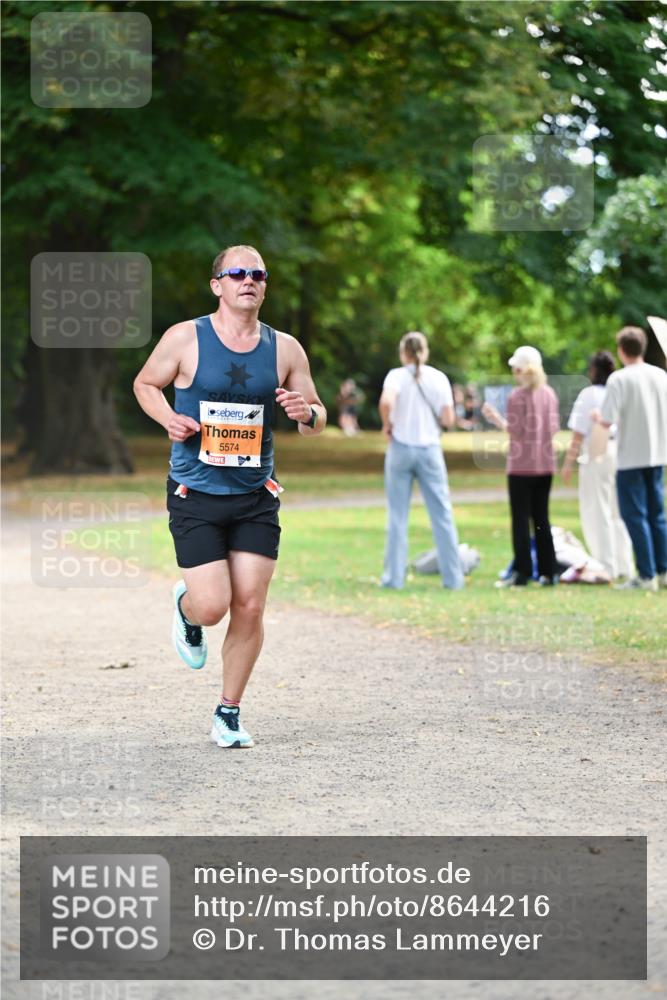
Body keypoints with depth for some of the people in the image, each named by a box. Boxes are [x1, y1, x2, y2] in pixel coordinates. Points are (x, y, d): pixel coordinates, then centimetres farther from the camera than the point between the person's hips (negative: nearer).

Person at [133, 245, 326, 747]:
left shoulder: (285, 348, 2)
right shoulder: (185, 339, -5)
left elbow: (318, 418, 10)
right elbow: (145, 384, 11)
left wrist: (307, 413, -14)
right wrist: (168, 418, -9)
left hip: (256, 498, 3)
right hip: (195, 496, -2)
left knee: (249, 608, -2)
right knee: (213, 606, -10)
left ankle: (229, 714, 15)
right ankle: (186, 607, 28)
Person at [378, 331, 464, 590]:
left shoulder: (397, 376, -4)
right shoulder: (438, 378, 1)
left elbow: (386, 401, -24)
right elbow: (448, 419, -3)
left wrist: (387, 425, -7)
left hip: (401, 448, -1)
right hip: (430, 450, 1)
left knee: (397, 516, 6)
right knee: (442, 515, 6)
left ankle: (394, 576, 5)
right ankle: (453, 577, 6)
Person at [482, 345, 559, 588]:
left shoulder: (517, 396, -12)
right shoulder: (549, 394, 5)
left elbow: (515, 431, -14)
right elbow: (554, 428, 9)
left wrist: (495, 418, -3)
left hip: (522, 465, -6)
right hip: (545, 464, 6)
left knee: (521, 519, -1)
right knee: (541, 518, 11)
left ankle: (522, 572, -2)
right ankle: (547, 572, 10)